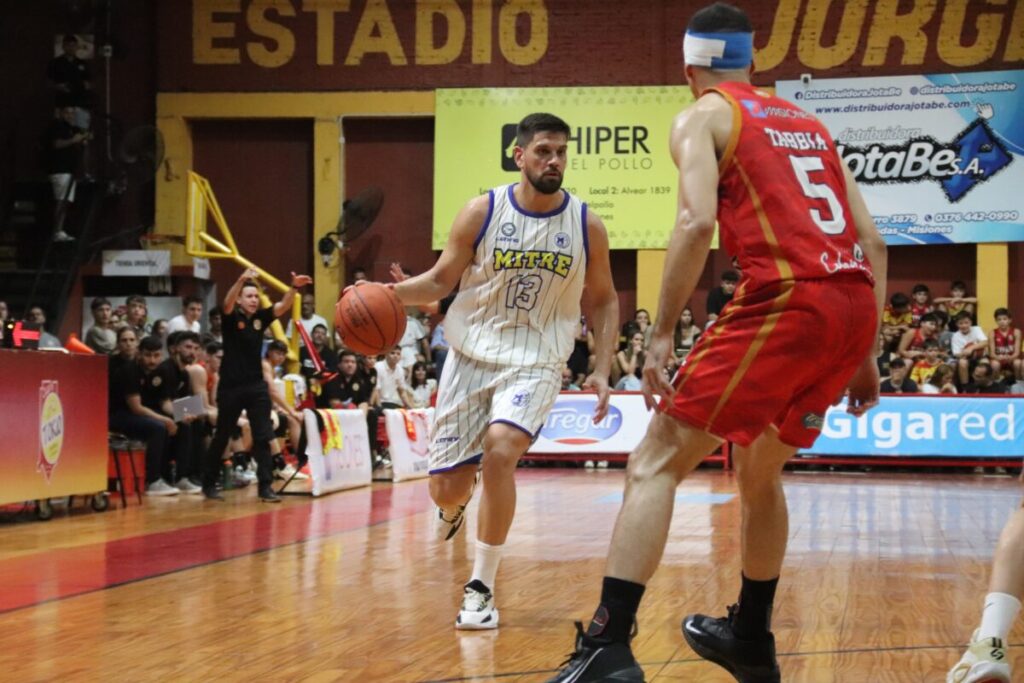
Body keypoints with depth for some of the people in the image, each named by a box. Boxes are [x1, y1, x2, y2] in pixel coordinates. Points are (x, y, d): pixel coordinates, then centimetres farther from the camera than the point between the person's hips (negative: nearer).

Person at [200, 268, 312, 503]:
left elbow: (283, 306, -8)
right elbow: (227, 303, -27)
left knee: (263, 437, -3)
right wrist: (241, 280, -46)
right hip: (231, 386, -4)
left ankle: (265, 486, -2)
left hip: (256, 385, 4)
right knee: (221, 437, 8)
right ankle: (209, 484, 21)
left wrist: (294, 287, -28)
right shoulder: (231, 318, -6)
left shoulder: (261, 318, 6)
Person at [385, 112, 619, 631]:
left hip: (536, 361, -1)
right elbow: (440, 282, 1)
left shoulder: (586, 225, -5)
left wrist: (602, 371, -2)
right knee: (446, 487, 2)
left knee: (500, 448, -28)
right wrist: (388, 293, -19)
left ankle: (481, 587, -14)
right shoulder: (481, 213, -7)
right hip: (472, 354, 1)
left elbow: (604, 301, 7)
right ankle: (455, 506, 46)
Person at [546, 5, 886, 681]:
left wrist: (662, 334, -9)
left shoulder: (703, 117, 8)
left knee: (656, 463, -2)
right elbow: (871, 239, 21)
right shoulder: (807, 122, 27)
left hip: (785, 300, -7)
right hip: (856, 304, 7)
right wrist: (865, 353, 23)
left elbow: (697, 221, -11)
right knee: (761, 469, 27)